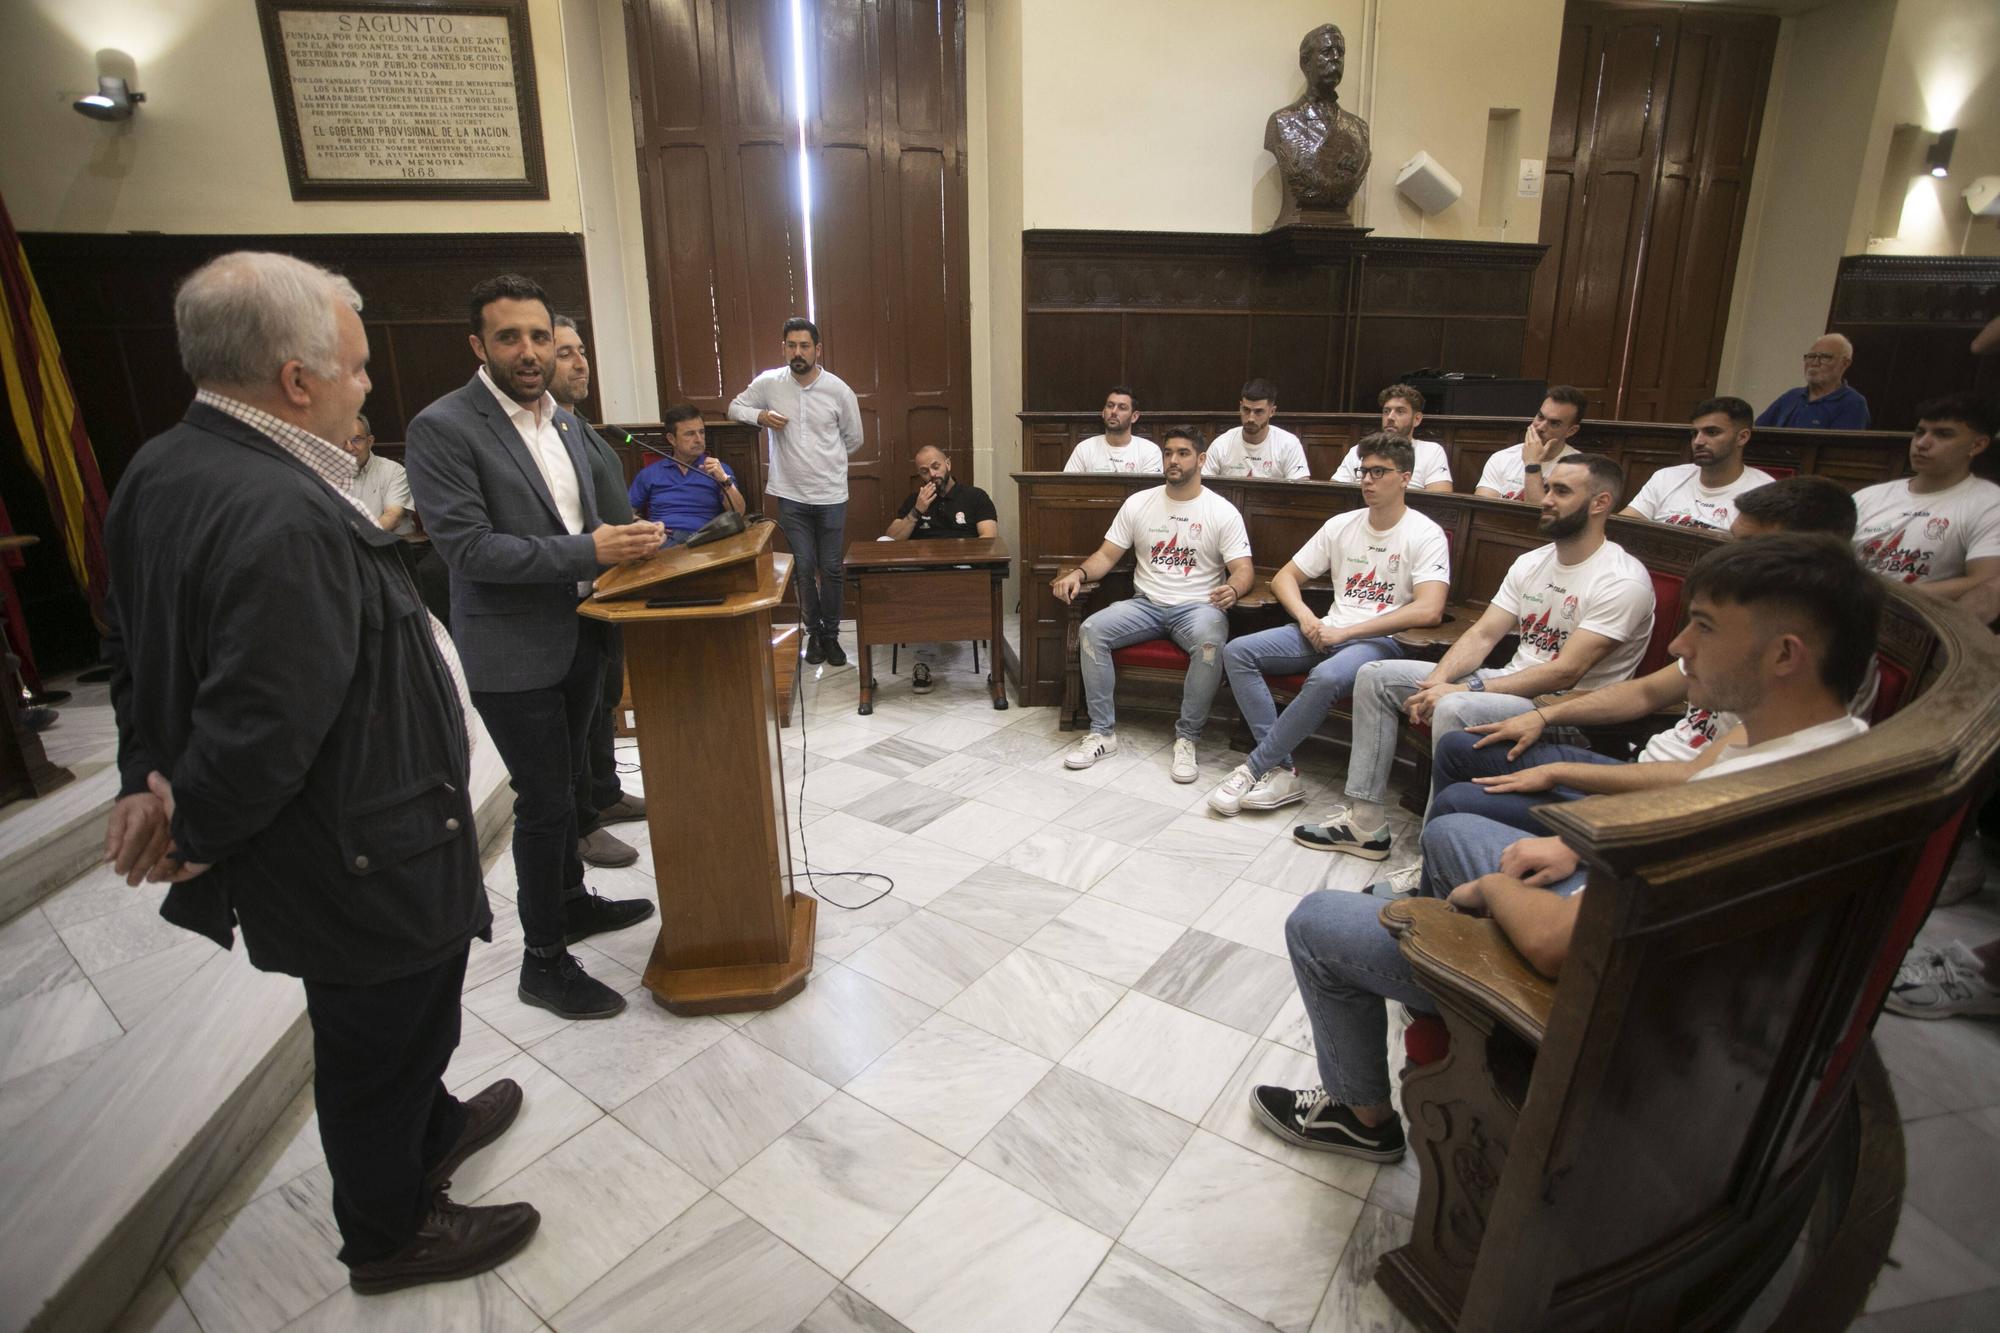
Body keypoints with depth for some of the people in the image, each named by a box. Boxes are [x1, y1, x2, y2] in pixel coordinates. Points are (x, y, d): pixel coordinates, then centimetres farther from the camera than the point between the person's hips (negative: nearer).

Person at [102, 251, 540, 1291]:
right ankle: (389, 1236, 39)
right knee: (382, 1042, 14)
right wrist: (194, 833, -14)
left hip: (317, 845, 9)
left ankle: (428, 1129, 55)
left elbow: (133, 647, 9)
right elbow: (263, 725, -31)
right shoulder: (288, 520, -32)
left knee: (385, 1024, 30)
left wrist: (149, 778, 6)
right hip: (364, 857, -9)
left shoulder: (162, 470, 1)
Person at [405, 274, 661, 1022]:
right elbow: (468, 547, -22)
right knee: (544, 801, 1)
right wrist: (588, 552, -26)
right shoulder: (443, 428, -15)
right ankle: (543, 962, 19)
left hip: (580, 635, 7)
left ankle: (571, 902, 42)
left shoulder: (564, 421, 9)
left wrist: (626, 539, -2)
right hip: (514, 653, -7)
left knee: (563, 785, 22)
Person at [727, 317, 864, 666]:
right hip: (791, 495, 1)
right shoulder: (768, 382, -4)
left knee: (832, 569, 6)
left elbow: (854, 439, 6)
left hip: (831, 496, -1)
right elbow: (735, 407, 10)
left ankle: (831, 634, 22)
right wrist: (760, 416, -10)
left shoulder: (839, 390, -6)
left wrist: (825, 461, 11)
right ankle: (814, 633, 23)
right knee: (803, 569, 6)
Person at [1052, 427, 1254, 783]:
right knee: (1091, 630, -24)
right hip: (1146, 605, 3)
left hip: (1197, 606, -2)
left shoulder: (1223, 512, 0)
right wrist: (1078, 573, -15)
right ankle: (1103, 732, -15)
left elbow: (1244, 569, -6)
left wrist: (1234, 589, -32)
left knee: (1210, 643, -37)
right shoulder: (1138, 503, 8)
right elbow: (1107, 555, 7)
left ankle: (1186, 738, -21)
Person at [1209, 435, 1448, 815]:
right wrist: (1306, 618, -7)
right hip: (1327, 631, 6)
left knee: (1326, 677, -39)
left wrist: (1345, 632, -19)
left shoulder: (1425, 535, -4)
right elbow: (1284, 577, 15)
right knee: (1237, 652, -15)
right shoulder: (1341, 525, 12)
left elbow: (1429, 611, -18)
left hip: (1382, 640, -6)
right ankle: (1281, 771, -22)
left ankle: (1253, 769, -22)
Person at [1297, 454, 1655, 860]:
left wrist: (1466, 689, -23)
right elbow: (1482, 635, 6)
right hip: (1510, 683, 9)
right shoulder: (1531, 563, 10)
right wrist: (1436, 683, -12)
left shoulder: (1622, 581, -15)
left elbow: (1565, 673, -21)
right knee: (1375, 677, 0)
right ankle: (1364, 822, -2)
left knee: (1455, 710, -37)